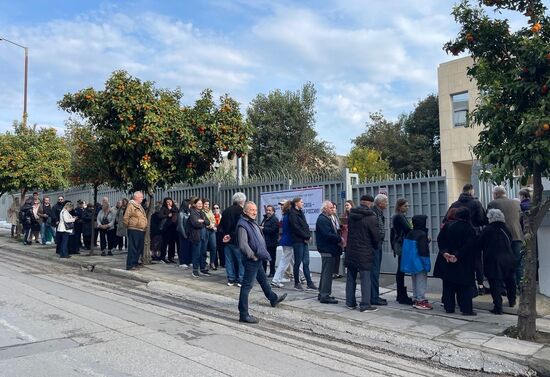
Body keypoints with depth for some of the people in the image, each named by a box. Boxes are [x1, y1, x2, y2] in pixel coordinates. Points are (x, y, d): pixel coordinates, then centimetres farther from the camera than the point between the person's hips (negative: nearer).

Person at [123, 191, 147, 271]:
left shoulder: (140, 206, 20)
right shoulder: (131, 205, -8)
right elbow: (126, 218, -12)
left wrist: (145, 227, 18)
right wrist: (128, 226, -3)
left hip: (141, 230, 9)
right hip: (134, 230, -9)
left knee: (139, 248, 12)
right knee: (133, 248, -7)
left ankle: (135, 263, 21)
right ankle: (130, 265, -4)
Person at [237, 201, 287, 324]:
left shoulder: (252, 222, 13)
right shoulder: (242, 225, -20)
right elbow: (243, 245, -28)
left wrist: (261, 254, 15)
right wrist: (253, 256, -18)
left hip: (257, 259, 11)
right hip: (251, 260, -11)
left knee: (263, 280, 28)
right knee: (247, 286, -5)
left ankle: (273, 299, 49)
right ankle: (243, 314, 0)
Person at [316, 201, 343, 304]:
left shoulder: (329, 218, 17)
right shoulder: (322, 220, -15)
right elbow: (327, 235, -24)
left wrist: (338, 238, 3)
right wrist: (339, 239, -14)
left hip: (330, 250, 11)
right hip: (327, 250, -11)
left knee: (326, 272, 16)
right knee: (327, 273, -6)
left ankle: (322, 294, 26)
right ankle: (325, 296, 0)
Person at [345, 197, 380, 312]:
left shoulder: (351, 215, 3)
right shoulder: (371, 218, -13)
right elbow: (376, 236, -7)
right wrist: (375, 246, 10)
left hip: (351, 252, 5)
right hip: (365, 253, -5)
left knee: (351, 278, 13)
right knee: (365, 279, 1)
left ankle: (350, 302, 21)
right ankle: (365, 305, 3)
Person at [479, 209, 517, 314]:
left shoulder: (487, 230, -10)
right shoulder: (506, 229, 4)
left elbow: (480, 245, -3)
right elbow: (510, 243, 14)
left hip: (493, 261, -5)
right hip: (508, 259, 5)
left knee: (495, 285, -2)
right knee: (510, 281, 24)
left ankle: (498, 307, -6)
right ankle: (512, 301, 39)